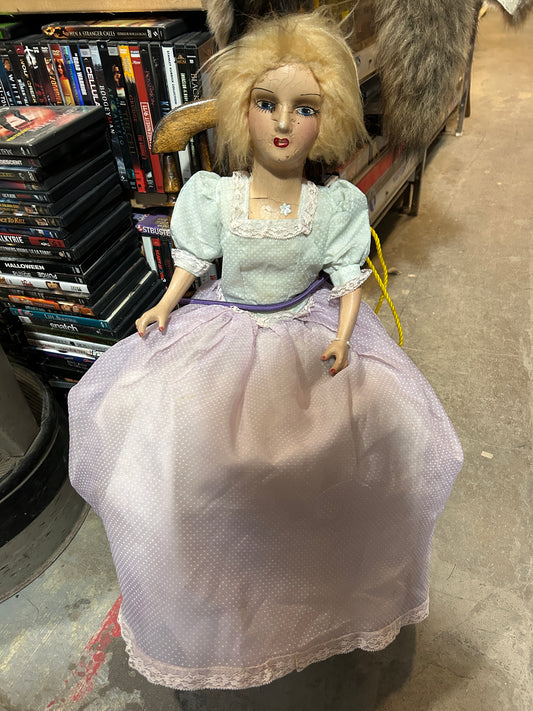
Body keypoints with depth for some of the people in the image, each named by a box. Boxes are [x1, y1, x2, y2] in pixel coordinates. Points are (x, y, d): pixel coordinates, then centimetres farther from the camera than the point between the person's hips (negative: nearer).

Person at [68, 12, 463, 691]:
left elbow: (349, 279, -5)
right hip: (226, 336, 1)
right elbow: (191, 264, 1)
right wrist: (164, 306, -10)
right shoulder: (213, 196, -11)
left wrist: (342, 336, -17)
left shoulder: (335, 206, -10)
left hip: (310, 337, 1)